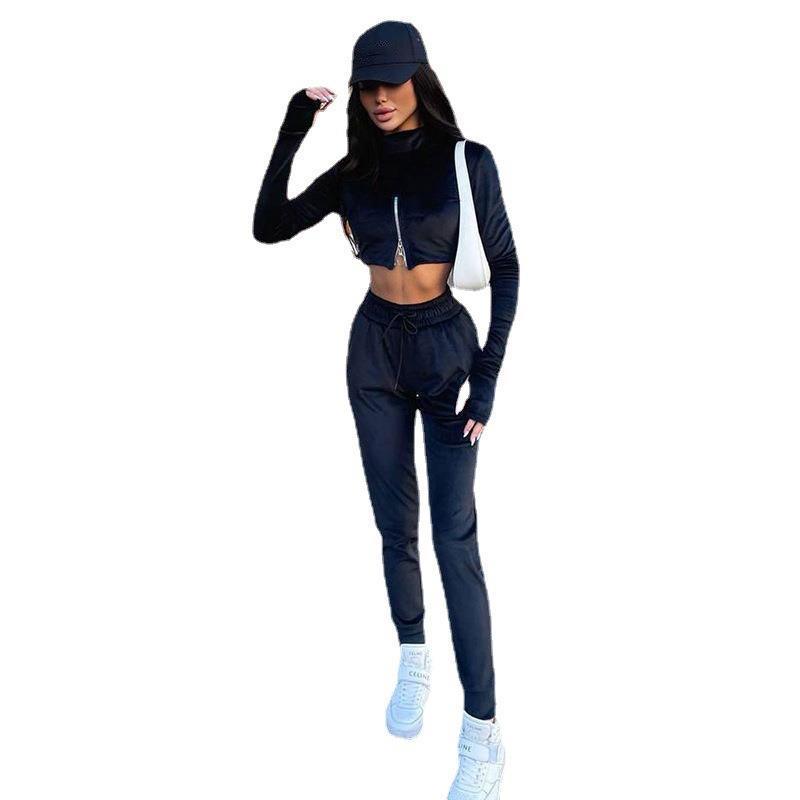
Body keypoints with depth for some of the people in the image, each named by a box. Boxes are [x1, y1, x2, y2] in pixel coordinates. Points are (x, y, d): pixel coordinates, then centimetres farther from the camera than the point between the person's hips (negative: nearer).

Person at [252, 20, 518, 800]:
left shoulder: (467, 160, -8)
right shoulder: (355, 169, 2)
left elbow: (505, 268, -6)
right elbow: (268, 227, -3)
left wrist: (488, 373, -13)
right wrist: (291, 133, -11)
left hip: (446, 347, -3)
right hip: (374, 350, 3)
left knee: (455, 535, -7)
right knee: (396, 522, 10)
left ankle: (483, 733, 1)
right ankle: (412, 658, 33)